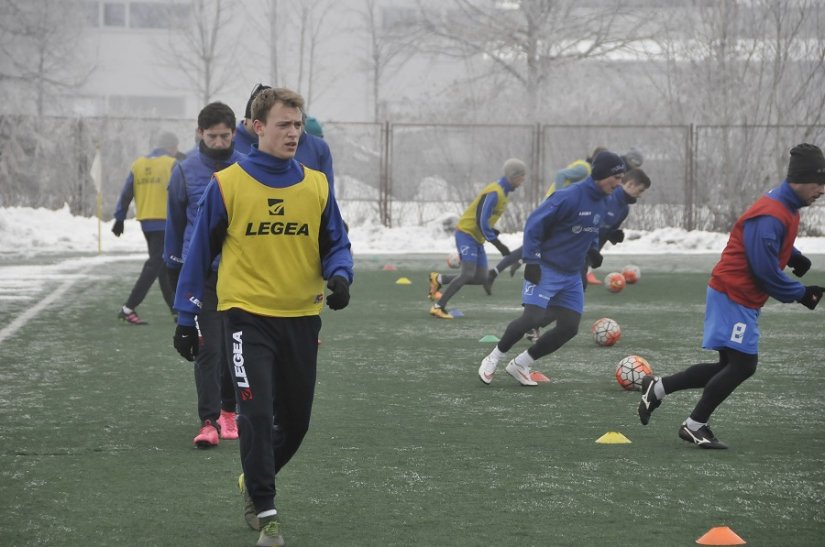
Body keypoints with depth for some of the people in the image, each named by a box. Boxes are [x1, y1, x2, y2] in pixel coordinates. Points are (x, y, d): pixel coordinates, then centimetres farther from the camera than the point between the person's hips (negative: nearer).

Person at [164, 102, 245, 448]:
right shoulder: (185, 172, -1)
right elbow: (175, 222, 10)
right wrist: (174, 267, 14)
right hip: (200, 272, -1)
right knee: (208, 348, -8)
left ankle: (228, 410, 27)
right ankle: (209, 422, -10)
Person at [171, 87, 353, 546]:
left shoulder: (317, 186, 4)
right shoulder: (227, 185, -4)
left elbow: (336, 245, 10)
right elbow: (201, 253, 2)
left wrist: (339, 276, -13)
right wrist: (187, 316, 2)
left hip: (302, 317, 4)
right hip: (248, 315, -4)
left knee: (296, 421, 11)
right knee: (257, 414, -13)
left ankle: (256, 481, 38)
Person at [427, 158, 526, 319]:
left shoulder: (503, 192, 11)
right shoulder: (494, 193, -20)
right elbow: (481, 221, -25)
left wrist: (493, 233, 5)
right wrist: (498, 245, -22)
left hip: (477, 238, 9)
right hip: (466, 233, -9)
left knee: (481, 278, 4)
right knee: (468, 274, -19)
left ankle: (439, 279, 16)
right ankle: (438, 307, -13)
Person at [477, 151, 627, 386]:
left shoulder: (602, 202, 6)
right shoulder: (569, 197, -20)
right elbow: (534, 223, -17)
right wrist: (531, 260, -19)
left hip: (572, 276, 8)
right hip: (546, 269, -8)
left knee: (569, 327, 0)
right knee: (532, 318, -18)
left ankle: (520, 365, 14)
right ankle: (493, 359, 4)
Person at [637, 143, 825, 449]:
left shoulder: (786, 208, 8)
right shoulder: (770, 216, -23)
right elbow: (765, 271, -23)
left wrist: (796, 258, 6)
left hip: (743, 299, 10)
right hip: (733, 295, -10)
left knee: (733, 366, 11)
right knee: (742, 364, -10)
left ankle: (658, 388, 18)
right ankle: (695, 426, 1)